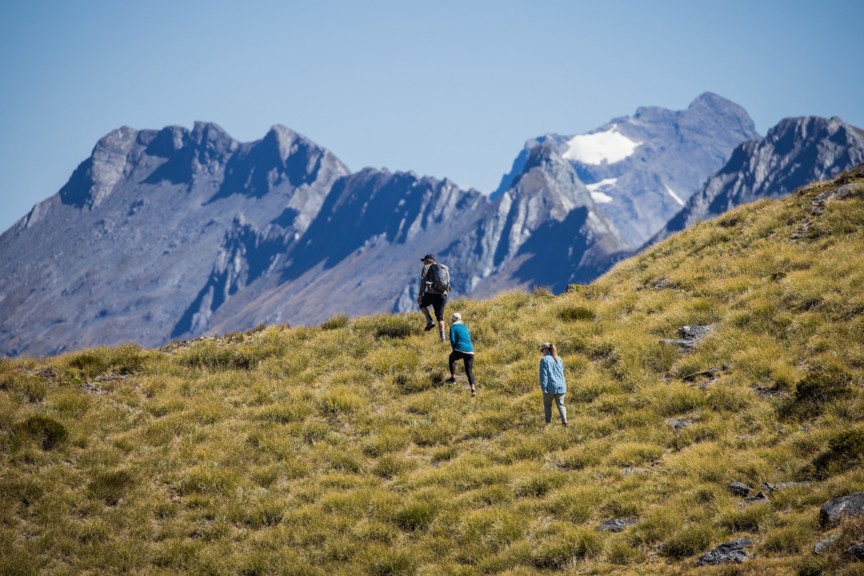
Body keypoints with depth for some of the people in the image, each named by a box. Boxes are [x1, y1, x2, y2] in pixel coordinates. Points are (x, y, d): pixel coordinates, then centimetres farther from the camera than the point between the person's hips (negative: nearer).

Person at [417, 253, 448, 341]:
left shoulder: (426, 268, 2)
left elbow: (424, 282, -8)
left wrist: (420, 295, -9)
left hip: (431, 293, -5)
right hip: (443, 294, 5)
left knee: (422, 304, 27)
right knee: (440, 316, 12)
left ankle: (429, 321, 8)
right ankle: (442, 337, 1)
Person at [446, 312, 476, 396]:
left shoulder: (453, 327, 5)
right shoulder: (465, 328, 23)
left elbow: (452, 340, -4)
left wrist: (454, 349, 11)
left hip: (460, 350, -4)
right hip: (470, 351, 4)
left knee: (452, 358, 30)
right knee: (469, 371, 9)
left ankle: (453, 377, 25)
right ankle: (473, 389, -11)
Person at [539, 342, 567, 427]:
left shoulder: (544, 360, -8)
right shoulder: (559, 359, 10)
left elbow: (543, 375, -11)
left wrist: (543, 388, -10)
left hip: (550, 387, -5)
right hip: (561, 386, 5)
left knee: (547, 405, 9)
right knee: (561, 405, 10)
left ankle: (548, 423, 6)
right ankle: (564, 422, -3)